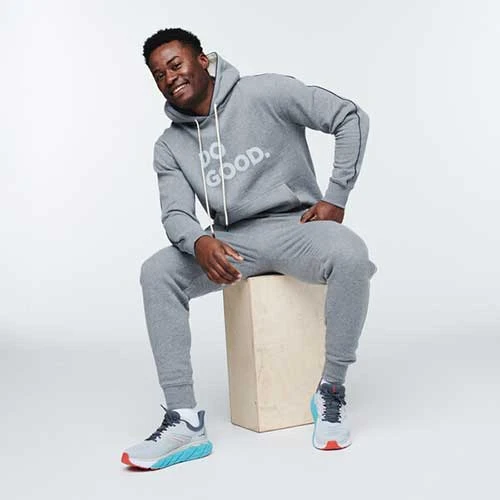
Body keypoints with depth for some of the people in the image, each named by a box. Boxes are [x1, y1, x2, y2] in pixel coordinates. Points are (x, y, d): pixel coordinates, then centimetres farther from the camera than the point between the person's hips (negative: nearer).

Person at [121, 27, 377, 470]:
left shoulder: (264, 93, -7)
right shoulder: (170, 146, 6)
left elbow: (351, 118, -7)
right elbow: (176, 214, -4)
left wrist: (336, 198, -11)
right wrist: (199, 242, -29)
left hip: (296, 226, -3)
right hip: (234, 242, 4)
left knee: (350, 254, -36)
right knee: (156, 273, -21)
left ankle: (331, 392, -19)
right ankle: (184, 421, -24)